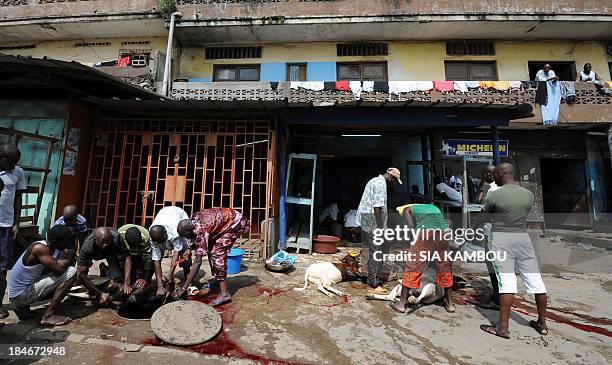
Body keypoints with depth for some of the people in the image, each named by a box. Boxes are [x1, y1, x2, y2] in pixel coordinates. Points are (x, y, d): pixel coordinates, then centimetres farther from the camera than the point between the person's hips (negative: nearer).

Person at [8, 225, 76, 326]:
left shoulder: (46, 247, 3)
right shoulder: (40, 248, -24)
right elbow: (59, 269, -30)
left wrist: (64, 255, -9)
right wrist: (70, 257, -14)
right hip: (21, 295, -9)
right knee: (70, 273, -19)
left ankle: (23, 307, 16)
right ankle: (48, 315, -12)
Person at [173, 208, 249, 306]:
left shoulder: (201, 230, -27)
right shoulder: (192, 219, -3)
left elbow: (197, 262, -24)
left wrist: (183, 288, -20)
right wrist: (195, 245, 5)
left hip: (236, 223, -10)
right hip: (228, 218, 10)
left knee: (217, 253, -15)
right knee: (210, 248, 10)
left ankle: (225, 294, -10)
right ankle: (217, 281, 25)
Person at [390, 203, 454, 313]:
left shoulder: (407, 210, 21)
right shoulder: (433, 207, 37)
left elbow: (412, 227, 4)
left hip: (426, 234, -4)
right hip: (443, 233, 5)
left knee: (412, 268, 7)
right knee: (444, 268, 22)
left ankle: (402, 303, 16)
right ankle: (450, 303, 35)